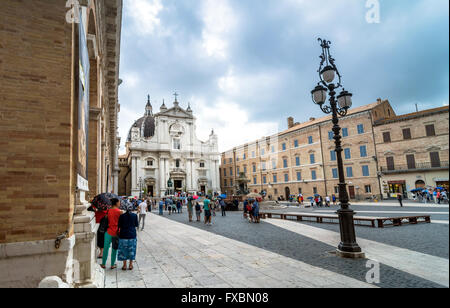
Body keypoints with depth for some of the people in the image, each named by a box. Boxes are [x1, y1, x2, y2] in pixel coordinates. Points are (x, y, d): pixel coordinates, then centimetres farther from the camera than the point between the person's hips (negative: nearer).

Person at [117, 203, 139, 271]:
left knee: (123, 250, 11)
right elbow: (137, 225, 1)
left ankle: (124, 265, 16)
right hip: (132, 235, 0)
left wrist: (118, 232, 17)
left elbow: (119, 226, -2)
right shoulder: (134, 215, -6)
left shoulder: (122, 216, -6)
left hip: (123, 235, 0)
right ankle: (130, 265, 17)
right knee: (131, 250, 11)